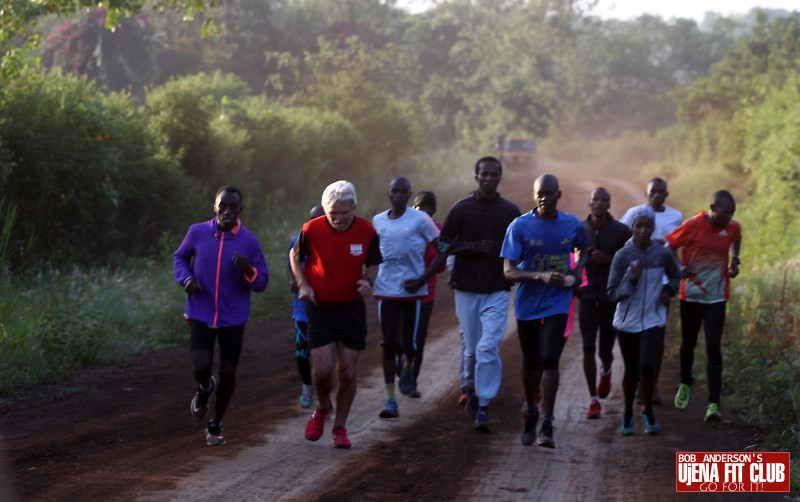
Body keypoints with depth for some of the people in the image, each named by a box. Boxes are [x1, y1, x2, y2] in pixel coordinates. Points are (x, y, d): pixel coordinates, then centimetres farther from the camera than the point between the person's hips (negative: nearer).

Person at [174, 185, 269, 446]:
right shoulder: (197, 233, -8)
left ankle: (216, 424, 27)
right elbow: (181, 257, 11)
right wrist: (186, 279, -9)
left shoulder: (250, 243, -10)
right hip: (201, 314, 0)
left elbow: (261, 283, -5)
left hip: (233, 318, 0)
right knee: (202, 368, -16)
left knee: (228, 373, 2)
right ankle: (205, 388, 22)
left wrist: (247, 269, -26)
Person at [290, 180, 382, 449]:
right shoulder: (312, 230, -13)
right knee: (322, 368, -10)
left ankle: (340, 428, 18)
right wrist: (303, 284, -8)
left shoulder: (367, 231, -8)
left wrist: (369, 281, -14)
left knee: (347, 372, 1)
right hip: (319, 308, -1)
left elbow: (373, 263, 7)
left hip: (352, 308, 1)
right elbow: (295, 255, 6)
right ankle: (322, 408, 23)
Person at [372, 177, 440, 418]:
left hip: (413, 291, -2)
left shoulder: (420, 219, -5)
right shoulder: (378, 221, 7)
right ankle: (390, 401, -2)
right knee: (389, 344, -4)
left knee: (408, 343, 1)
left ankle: (408, 369, 38)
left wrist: (422, 280, -11)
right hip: (387, 290, 2)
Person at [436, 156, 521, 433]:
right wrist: (475, 247, -12)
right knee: (472, 348, 6)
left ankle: (483, 407, -10)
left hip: (498, 288, 0)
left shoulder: (511, 211, 5)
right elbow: (443, 244, 1)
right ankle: (471, 388, 34)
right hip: (467, 288, 0)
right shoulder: (460, 209, 1)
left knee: (489, 347, -12)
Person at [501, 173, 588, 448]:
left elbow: (582, 250, 23)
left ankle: (546, 426, -11)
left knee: (549, 361, -12)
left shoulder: (572, 225, 0)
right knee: (531, 362, 13)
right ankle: (530, 411, 37)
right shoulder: (519, 226, -9)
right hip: (528, 303, 0)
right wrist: (541, 276, -29)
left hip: (558, 304, 0)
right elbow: (509, 271, -13)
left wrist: (577, 272, 2)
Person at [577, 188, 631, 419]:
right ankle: (593, 400, -1)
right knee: (588, 348, -10)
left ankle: (606, 370, 45)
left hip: (612, 298, -1)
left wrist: (610, 259, -16)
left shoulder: (622, 231, -3)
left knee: (605, 350, 6)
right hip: (587, 296, 1)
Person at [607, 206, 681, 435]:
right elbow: (613, 294, -8)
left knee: (646, 365, -18)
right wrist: (631, 280, -23)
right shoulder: (622, 256, -9)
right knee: (631, 372, 6)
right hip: (627, 321, 0)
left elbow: (675, 276, 18)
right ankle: (628, 414, 29)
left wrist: (668, 291, -1)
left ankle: (648, 411, 5)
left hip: (653, 320, 0)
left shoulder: (662, 254, -3)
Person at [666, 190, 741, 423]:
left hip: (716, 297, 1)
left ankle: (714, 403, -12)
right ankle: (685, 383, 43)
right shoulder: (692, 226, -14)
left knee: (713, 347, -10)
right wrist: (680, 268, -16)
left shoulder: (733, 227, -3)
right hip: (691, 295, -1)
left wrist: (735, 260, 5)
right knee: (688, 343, 14)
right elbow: (670, 246, -1)